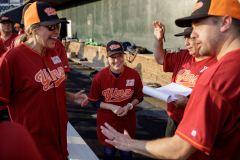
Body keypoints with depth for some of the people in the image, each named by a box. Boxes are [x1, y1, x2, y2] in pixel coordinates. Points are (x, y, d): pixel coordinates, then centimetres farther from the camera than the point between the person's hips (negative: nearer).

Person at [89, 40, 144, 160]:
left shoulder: (134, 75, -13)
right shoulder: (100, 77, -16)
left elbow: (139, 96, 2)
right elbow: (94, 101, -7)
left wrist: (129, 106, -17)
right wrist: (111, 107, -20)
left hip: (127, 121, 1)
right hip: (106, 121, -1)